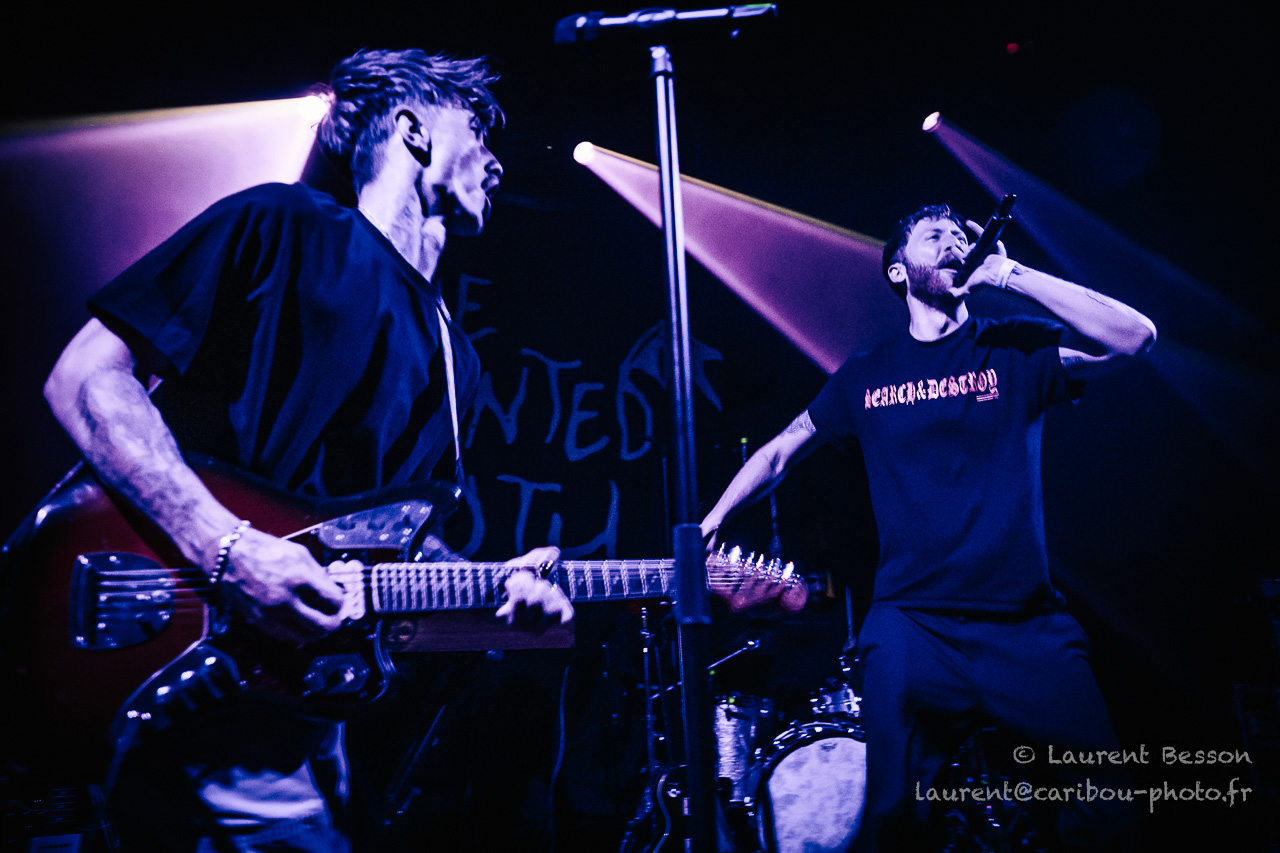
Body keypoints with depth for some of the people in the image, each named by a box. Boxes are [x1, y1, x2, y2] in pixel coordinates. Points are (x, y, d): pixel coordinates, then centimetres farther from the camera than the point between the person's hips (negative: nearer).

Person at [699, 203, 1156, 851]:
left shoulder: (1016, 350, 5)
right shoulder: (865, 377, 9)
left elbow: (1136, 337, -10)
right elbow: (779, 454, 19)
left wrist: (1006, 272, -10)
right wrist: (708, 524, 11)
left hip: (1028, 627, 0)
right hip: (910, 628, 0)